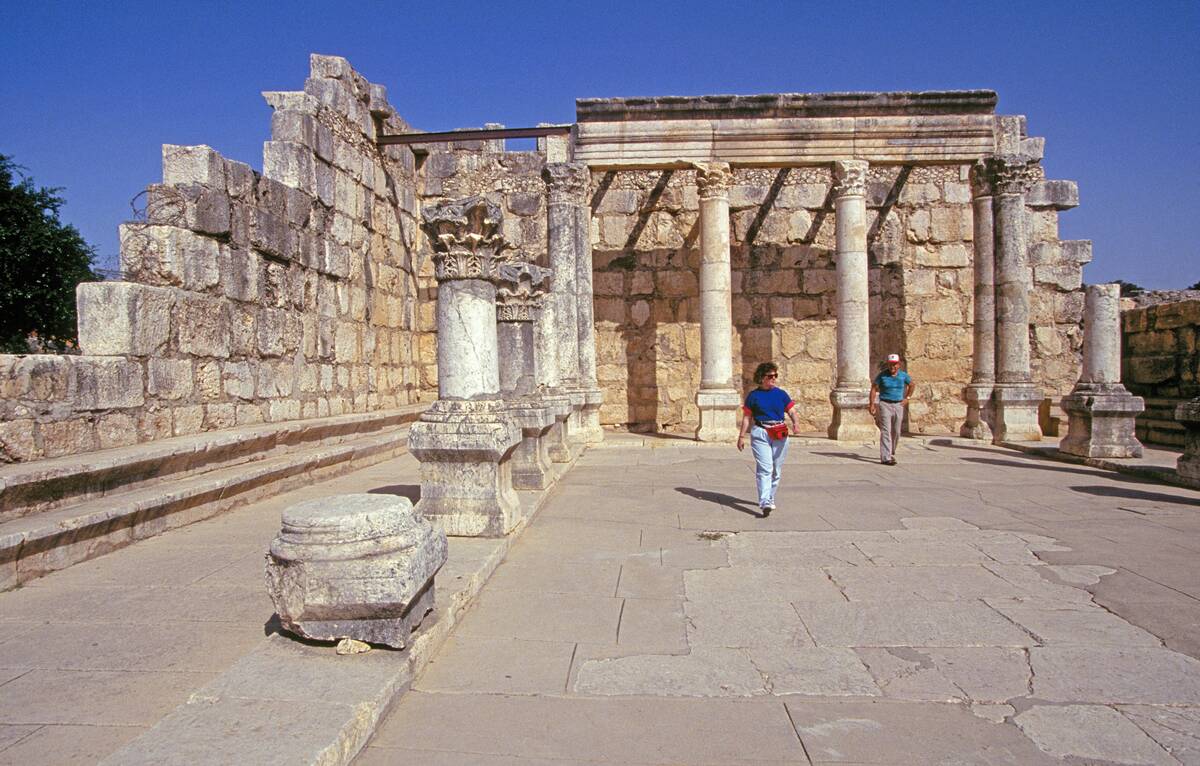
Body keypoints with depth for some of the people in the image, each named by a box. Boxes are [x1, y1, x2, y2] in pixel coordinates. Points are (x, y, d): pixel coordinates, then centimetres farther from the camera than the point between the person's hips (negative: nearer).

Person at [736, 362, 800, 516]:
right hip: (760, 434, -3)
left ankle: (770, 498, 28)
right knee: (764, 469, -14)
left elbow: (791, 411, 2)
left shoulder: (781, 394, 8)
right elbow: (747, 417, 5)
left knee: (776, 470, 10)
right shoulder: (753, 396, 3)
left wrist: (795, 423, -19)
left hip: (780, 435, 3)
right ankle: (765, 503, -20)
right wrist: (741, 436, 2)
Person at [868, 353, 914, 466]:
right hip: (884, 405, -3)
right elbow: (873, 388, -2)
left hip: (898, 405, 4)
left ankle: (891, 453, 31)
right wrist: (872, 404, -10)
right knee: (886, 431, -12)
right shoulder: (882, 375, -6)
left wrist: (907, 398, 10)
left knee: (896, 432, 10)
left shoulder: (903, 375, 1)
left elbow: (911, 385, 19)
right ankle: (885, 458, -16)